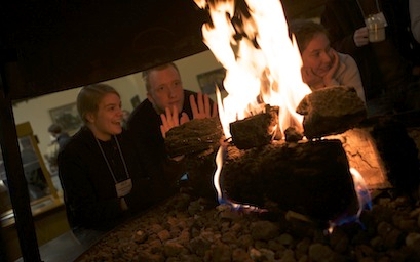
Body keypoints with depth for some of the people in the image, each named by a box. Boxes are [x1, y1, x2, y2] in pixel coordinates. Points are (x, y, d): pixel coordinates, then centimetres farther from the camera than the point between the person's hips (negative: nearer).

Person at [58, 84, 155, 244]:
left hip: (133, 219, 6)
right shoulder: (71, 154, -13)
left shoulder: (125, 138, 4)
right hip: (95, 229, -6)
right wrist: (125, 203, -27)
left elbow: (143, 178, 6)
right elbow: (85, 211, -16)